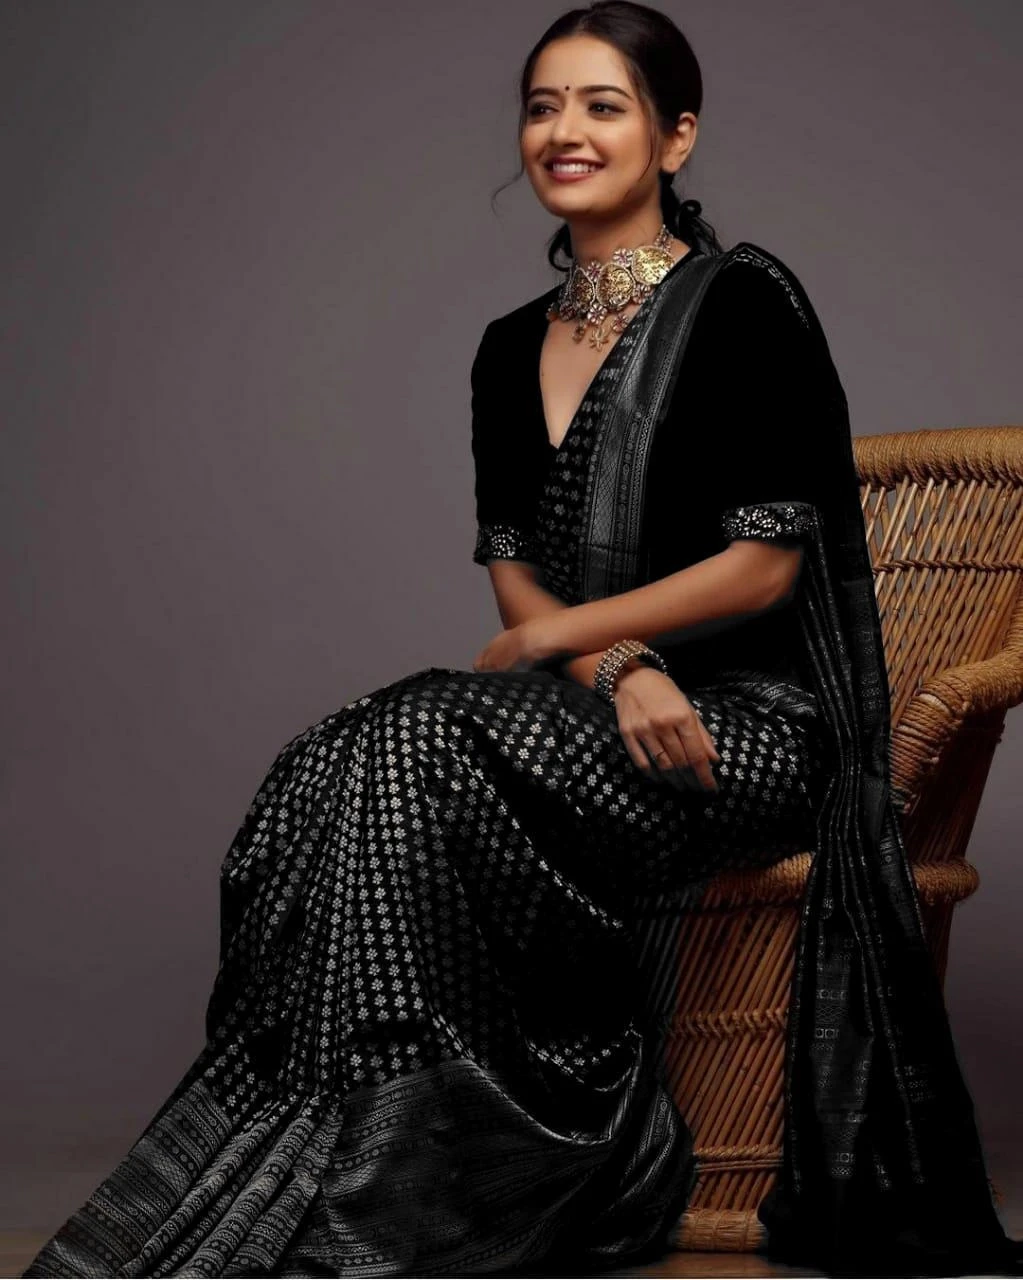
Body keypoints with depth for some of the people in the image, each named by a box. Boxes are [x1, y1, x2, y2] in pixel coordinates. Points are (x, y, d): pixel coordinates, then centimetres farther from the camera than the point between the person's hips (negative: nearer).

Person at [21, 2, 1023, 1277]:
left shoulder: (742, 302, -5)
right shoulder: (512, 349, 14)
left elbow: (766, 562, -11)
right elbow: (514, 575, 9)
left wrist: (559, 637, -8)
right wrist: (619, 664, -13)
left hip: (751, 718, -6)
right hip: (584, 706, 6)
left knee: (419, 766, -28)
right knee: (345, 766, -23)